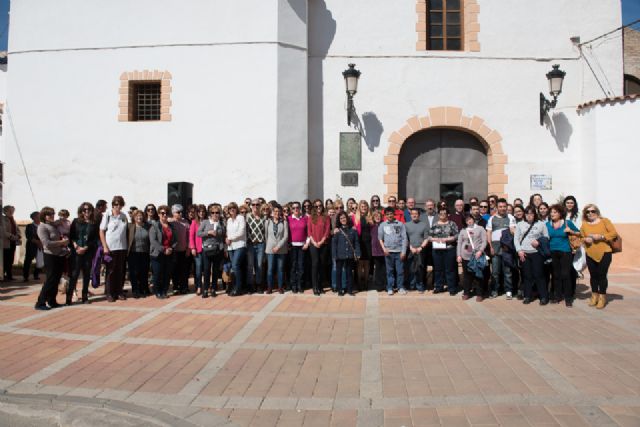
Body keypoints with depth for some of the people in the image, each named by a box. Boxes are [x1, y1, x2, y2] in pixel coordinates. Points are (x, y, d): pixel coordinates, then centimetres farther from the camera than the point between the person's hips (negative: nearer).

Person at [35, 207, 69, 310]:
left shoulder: (54, 225, 12)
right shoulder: (42, 227, -9)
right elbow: (47, 243, -18)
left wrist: (64, 239, 6)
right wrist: (62, 242, -15)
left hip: (60, 256, 7)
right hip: (51, 256, -7)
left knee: (56, 280, 11)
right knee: (50, 280, -6)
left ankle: (52, 301, 20)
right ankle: (40, 303, 2)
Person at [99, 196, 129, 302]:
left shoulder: (124, 216, 8)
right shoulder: (107, 215, -3)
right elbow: (101, 232, -2)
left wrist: (128, 246, 4)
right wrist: (105, 247, -9)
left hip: (122, 247, 3)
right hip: (110, 248, -3)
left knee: (120, 271, 7)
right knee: (111, 271, 3)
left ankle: (119, 291, 17)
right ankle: (109, 293, 11)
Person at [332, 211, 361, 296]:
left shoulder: (352, 230, 4)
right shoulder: (337, 230, -1)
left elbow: (356, 242, 5)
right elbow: (333, 243, -2)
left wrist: (357, 253, -2)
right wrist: (334, 255, -9)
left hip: (350, 255, 2)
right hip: (340, 255, -1)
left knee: (349, 272, 10)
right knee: (339, 272, 5)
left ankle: (350, 289, 19)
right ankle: (340, 290, 15)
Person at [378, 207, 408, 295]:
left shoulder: (400, 224, 6)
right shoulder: (382, 225, 9)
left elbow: (404, 238, 4)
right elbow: (380, 238, 10)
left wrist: (404, 251, -3)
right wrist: (384, 248, -4)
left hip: (399, 251, 0)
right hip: (388, 251, 0)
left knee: (400, 270, 2)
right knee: (390, 270, 4)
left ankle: (401, 287, 12)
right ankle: (390, 288, 12)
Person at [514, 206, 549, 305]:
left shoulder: (541, 224, 5)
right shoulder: (520, 224, 10)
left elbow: (546, 237, 5)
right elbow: (516, 238, 7)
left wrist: (539, 242, -12)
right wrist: (519, 250, -4)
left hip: (537, 253, -2)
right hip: (524, 253, 2)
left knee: (539, 275, -2)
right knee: (527, 275, 6)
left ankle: (544, 297, 6)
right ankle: (528, 296, 14)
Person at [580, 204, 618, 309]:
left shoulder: (604, 221, 2)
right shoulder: (584, 225, 9)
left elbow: (614, 233, -5)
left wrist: (601, 236, -17)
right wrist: (585, 239, -10)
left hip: (604, 253, -2)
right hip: (590, 254, 3)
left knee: (602, 275, -3)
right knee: (593, 275, 7)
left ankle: (602, 297, 8)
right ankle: (594, 295, 22)